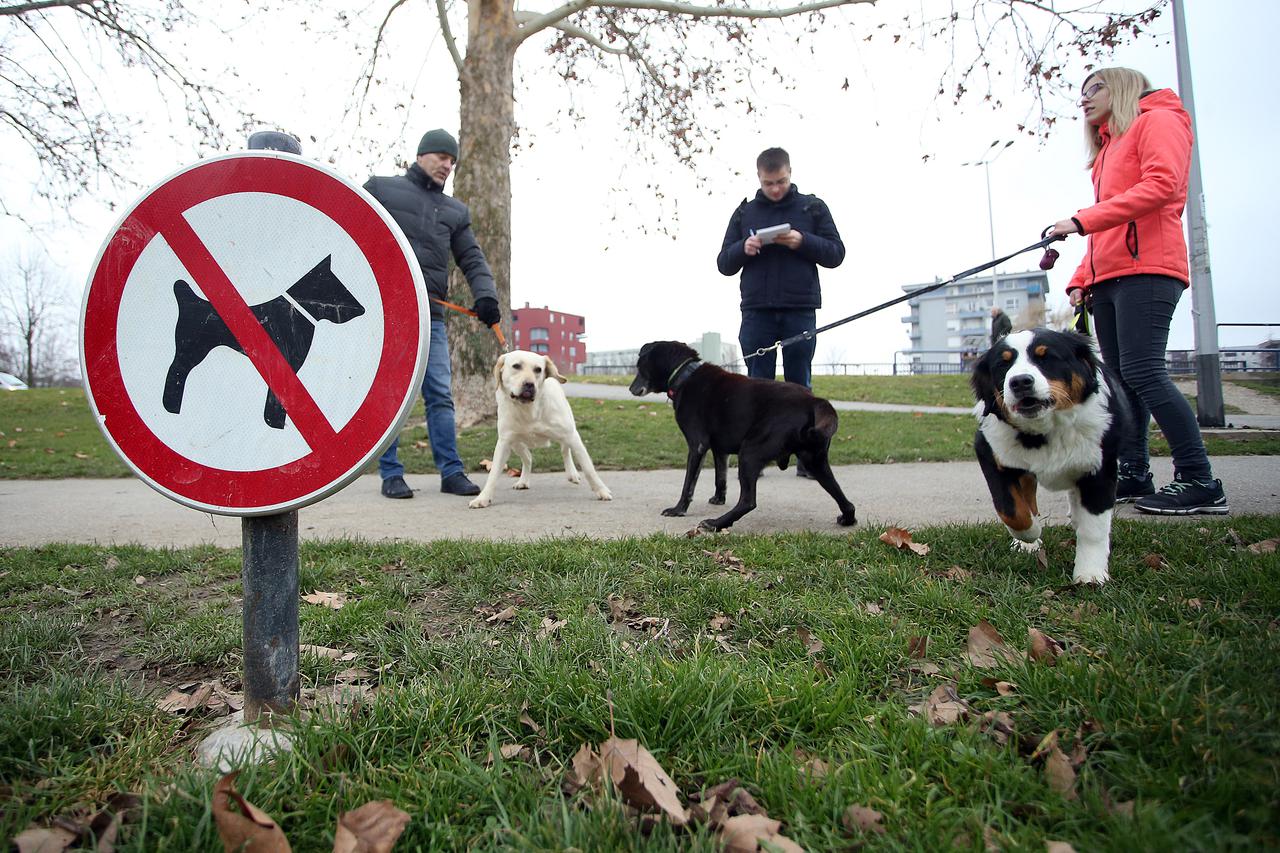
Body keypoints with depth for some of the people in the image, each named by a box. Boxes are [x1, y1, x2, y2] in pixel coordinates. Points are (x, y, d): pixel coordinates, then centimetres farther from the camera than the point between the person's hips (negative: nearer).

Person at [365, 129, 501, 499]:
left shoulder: (455, 210, 20)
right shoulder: (381, 188, 10)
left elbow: (472, 259, 12)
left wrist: (485, 295, -6)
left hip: (430, 315, 3)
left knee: (440, 394, 1)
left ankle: (451, 472, 5)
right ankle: (391, 474, 6)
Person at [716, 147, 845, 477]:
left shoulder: (813, 207, 8)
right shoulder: (745, 212, 12)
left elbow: (836, 253, 5)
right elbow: (724, 264, 11)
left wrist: (804, 242, -13)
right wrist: (743, 248, -10)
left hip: (801, 312, -1)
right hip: (757, 313, 1)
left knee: (800, 386, 4)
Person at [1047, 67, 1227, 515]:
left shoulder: (1158, 120, 5)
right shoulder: (1108, 147, 30)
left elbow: (1161, 185, -14)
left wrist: (1082, 221, -20)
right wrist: (1080, 280, 13)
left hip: (1146, 268, -9)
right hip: (1108, 276, 9)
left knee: (1141, 371, -18)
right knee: (1119, 378, 3)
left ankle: (1199, 482, -14)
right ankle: (1133, 474, 6)